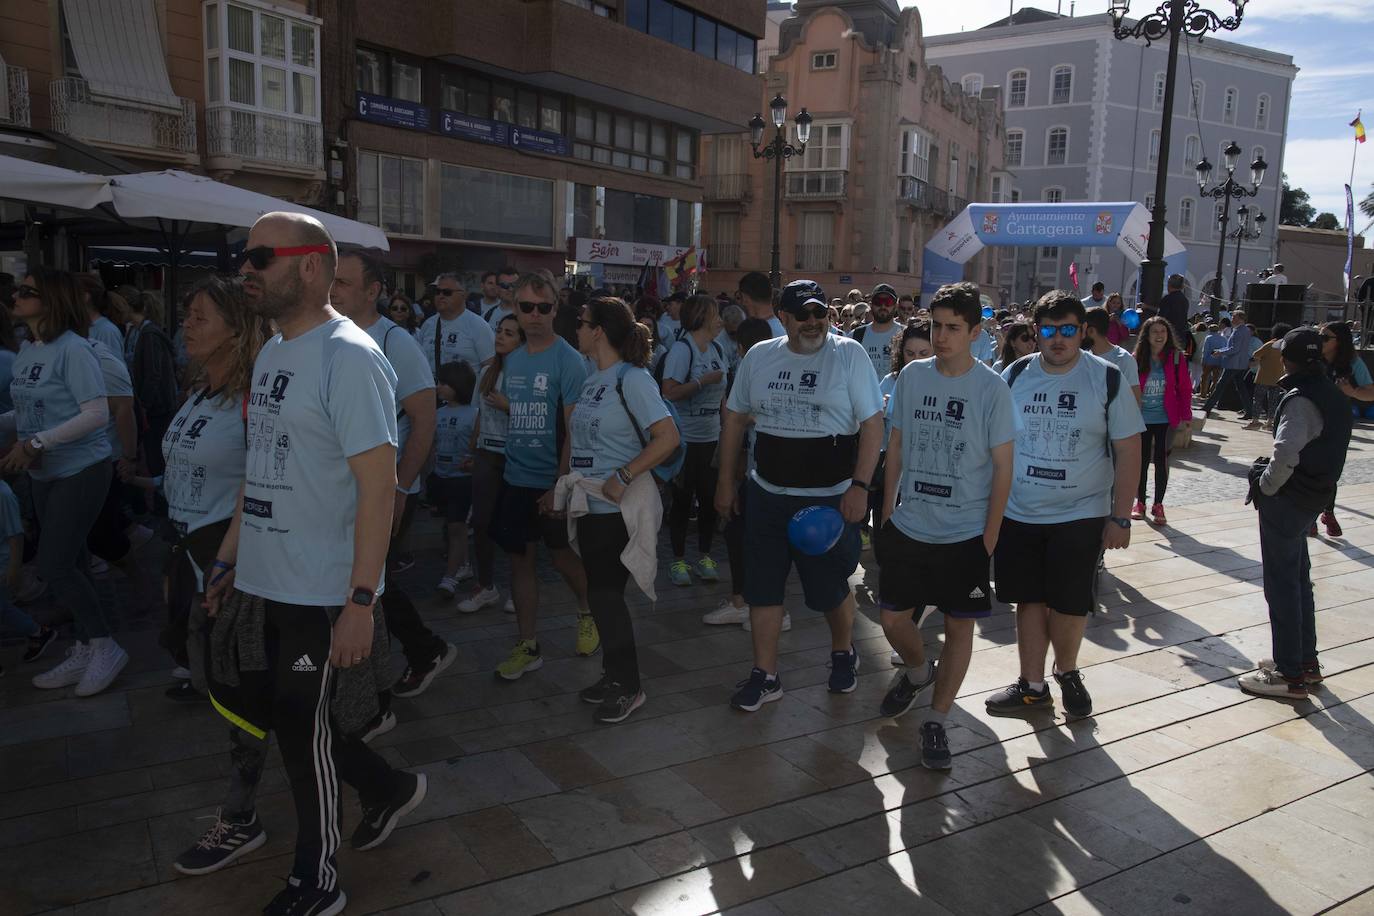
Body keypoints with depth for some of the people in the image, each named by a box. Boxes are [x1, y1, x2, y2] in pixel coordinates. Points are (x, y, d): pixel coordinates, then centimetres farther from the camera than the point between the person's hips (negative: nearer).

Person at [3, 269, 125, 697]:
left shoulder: (73, 349, -17)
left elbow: (97, 414, -23)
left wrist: (35, 443, -24)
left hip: (81, 471, -8)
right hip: (43, 474, 8)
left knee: (54, 564, -9)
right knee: (69, 562, 14)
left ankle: (105, 647, 8)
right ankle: (85, 652, 26)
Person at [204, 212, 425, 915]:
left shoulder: (348, 358, -17)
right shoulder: (272, 352, 11)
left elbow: (378, 485, -21)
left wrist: (361, 601, -23)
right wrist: (229, 555, 15)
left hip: (321, 594, -9)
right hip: (260, 582, 9)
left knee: (305, 734, 6)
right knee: (263, 708, 20)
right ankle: (391, 789, 40)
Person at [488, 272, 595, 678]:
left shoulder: (568, 360, -12)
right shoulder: (513, 359, 7)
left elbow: (575, 428, -15)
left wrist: (561, 485, -19)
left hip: (552, 480, -6)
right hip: (515, 477, 6)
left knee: (562, 555, 8)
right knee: (520, 558, 9)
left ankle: (586, 614, 37)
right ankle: (528, 646, 20)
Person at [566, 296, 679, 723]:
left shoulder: (632, 379, -13)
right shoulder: (591, 380, 11)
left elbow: (668, 437, -20)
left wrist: (623, 476, -23)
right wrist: (567, 482, 10)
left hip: (620, 507, -8)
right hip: (590, 504, 8)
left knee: (605, 593, -3)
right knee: (601, 593, 13)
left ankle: (628, 686, 13)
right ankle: (614, 675, 28)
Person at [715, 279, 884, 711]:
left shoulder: (849, 355, -8)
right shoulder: (758, 356, 4)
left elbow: (872, 424, -9)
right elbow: (735, 417, 11)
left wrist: (859, 486, -16)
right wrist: (725, 481, 10)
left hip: (829, 498, -3)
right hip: (767, 495, 4)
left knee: (830, 588, 9)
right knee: (763, 589, 7)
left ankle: (843, 652, 38)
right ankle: (765, 676, 22)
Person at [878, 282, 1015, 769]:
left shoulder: (992, 389, -10)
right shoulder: (912, 376, 0)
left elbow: (1003, 468, -6)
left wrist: (989, 537, -8)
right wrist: (887, 511, 9)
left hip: (965, 534, -3)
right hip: (908, 527, 3)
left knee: (959, 625, 6)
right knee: (893, 619, 10)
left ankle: (936, 721, 23)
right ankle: (918, 671, 42)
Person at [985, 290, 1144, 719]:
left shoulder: (1107, 379, -5)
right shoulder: (1015, 376, 1)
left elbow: (1128, 450, -3)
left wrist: (1120, 518, -7)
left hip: (1081, 515, -2)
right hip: (1018, 513, 2)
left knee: (1069, 603, 5)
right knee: (1029, 600, 9)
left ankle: (1067, 671, 33)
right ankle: (1032, 686, 24)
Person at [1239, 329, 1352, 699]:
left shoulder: (1300, 399, -20)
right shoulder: (1333, 395, 9)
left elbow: (1285, 455, -29)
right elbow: (1326, 449, 14)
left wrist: (1266, 486, -12)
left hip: (1288, 501, -9)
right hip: (1316, 497, 9)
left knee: (1282, 585, -1)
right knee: (1298, 579, 20)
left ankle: (1290, 674, 6)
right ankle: (1307, 661, 31)